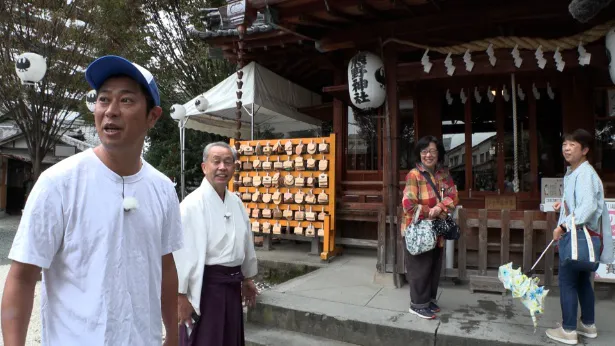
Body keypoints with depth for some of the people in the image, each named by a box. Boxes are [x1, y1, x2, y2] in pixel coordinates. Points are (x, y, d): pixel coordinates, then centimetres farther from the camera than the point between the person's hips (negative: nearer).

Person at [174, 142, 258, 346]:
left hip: (232, 284, 7)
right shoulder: (192, 204, -17)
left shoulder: (236, 202, 6)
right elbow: (183, 253, -18)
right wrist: (182, 296, -16)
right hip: (205, 284, -7)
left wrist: (247, 279, 20)